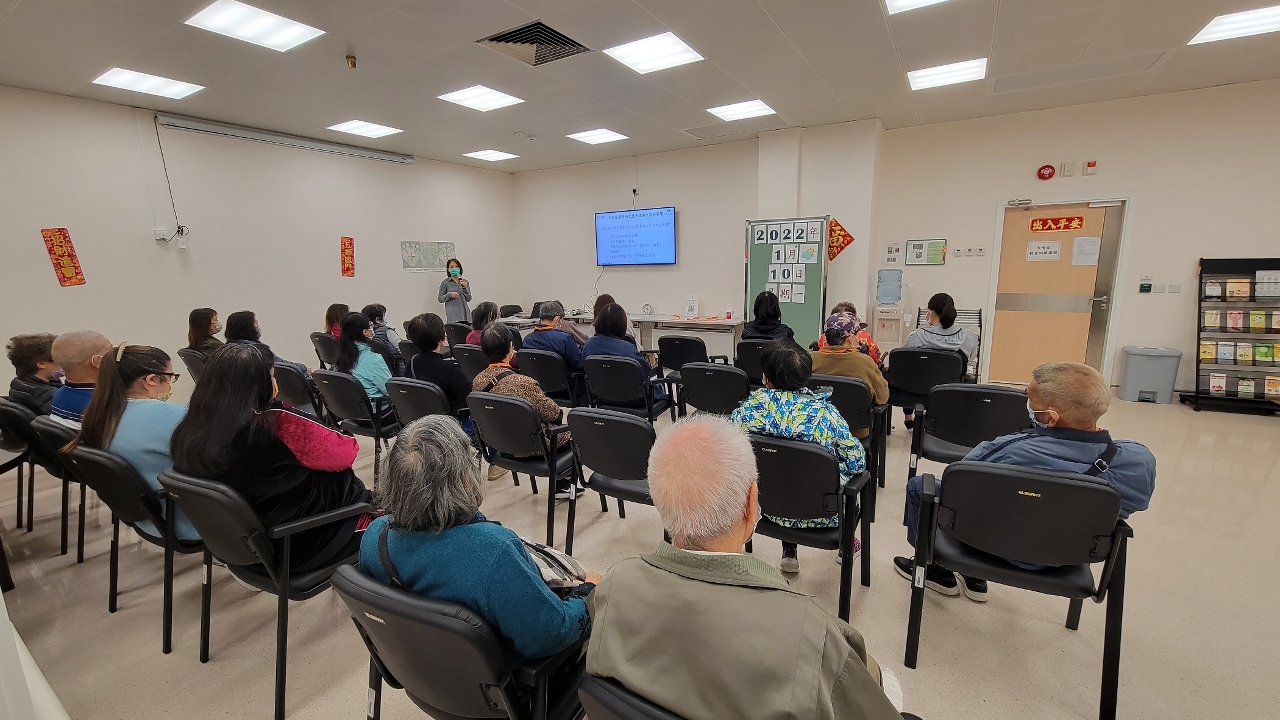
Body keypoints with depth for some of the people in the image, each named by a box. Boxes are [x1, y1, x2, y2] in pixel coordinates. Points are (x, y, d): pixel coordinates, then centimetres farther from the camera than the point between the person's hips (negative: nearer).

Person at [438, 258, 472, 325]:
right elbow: (440, 299, 4)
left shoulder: (465, 282, 12)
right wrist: (450, 295, -13)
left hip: (465, 314, 3)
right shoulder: (445, 283, 3)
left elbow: (469, 299, 9)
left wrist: (465, 287, -5)